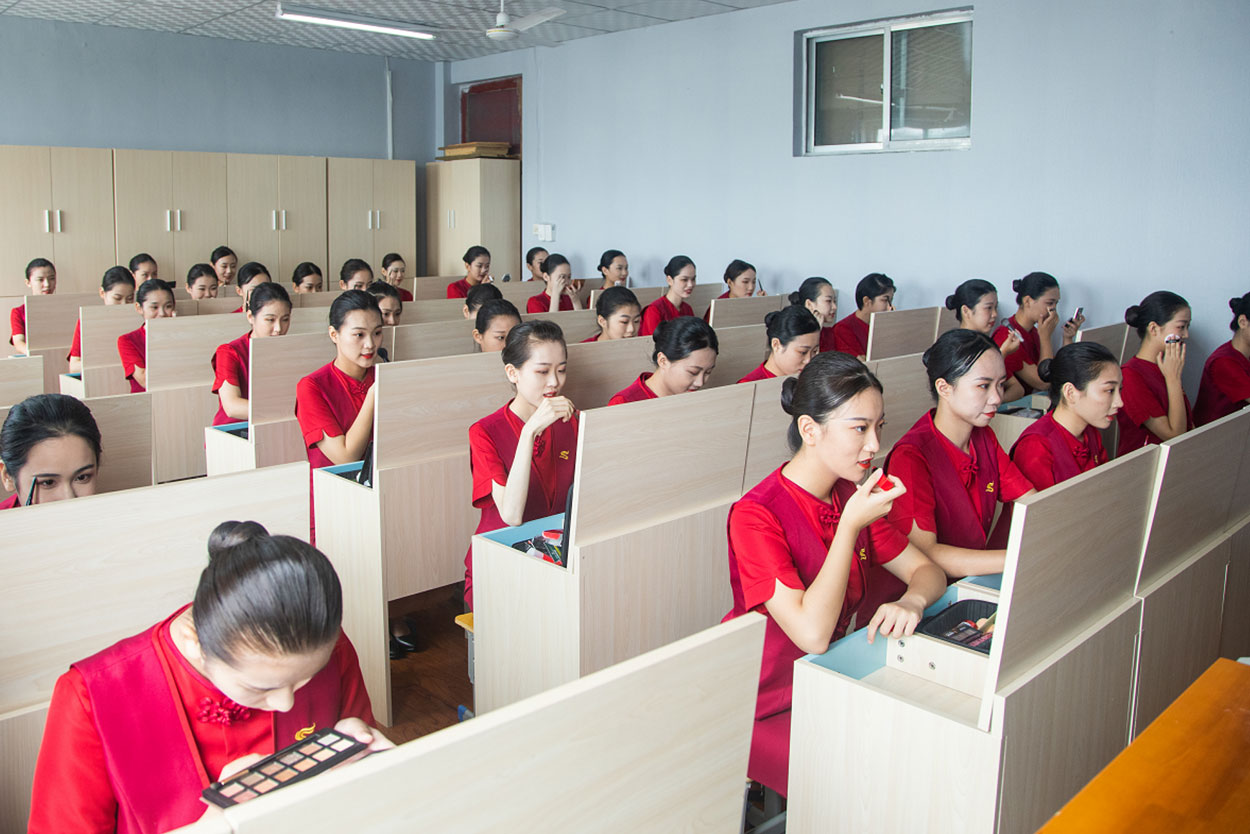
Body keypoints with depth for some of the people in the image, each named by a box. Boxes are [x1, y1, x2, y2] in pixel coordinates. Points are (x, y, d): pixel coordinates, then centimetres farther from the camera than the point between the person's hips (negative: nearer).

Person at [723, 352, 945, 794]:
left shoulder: (853, 496, 2)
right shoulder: (755, 516, -22)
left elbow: (926, 569, 7)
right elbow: (813, 633, -28)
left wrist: (911, 601, -17)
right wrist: (851, 525, -27)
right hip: (763, 712, -7)